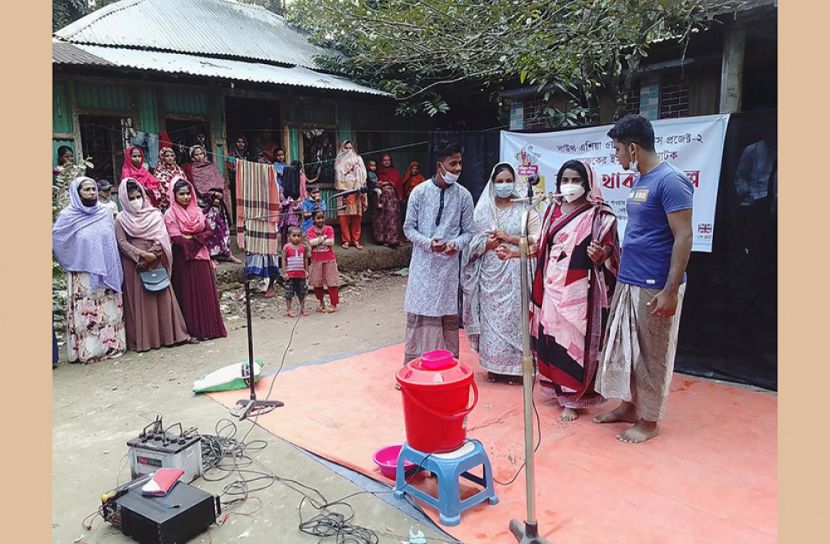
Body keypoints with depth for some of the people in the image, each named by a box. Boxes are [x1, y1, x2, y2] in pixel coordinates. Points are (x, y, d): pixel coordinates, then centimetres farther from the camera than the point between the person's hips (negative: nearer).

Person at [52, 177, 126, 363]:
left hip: (106, 273, 3)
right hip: (82, 274, -3)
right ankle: (88, 351, 6)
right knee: (86, 312, 0)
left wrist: (114, 270, 12)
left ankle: (112, 345, 17)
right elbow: (55, 240, 2)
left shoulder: (105, 213, 7)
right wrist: (71, 262, 5)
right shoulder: (68, 216, -3)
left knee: (109, 310, 8)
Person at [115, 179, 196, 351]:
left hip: (156, 263, 2)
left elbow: (163, 236, -1)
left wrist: (152, 254, -14)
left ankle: (170, 334, 8)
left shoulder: (154, 214, 8)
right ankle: (142, 339, 4)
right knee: (139, 301, 0)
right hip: (135, 265, -2)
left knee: (163, 297, 2)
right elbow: (122, 243, -5)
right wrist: (142, 254, -16)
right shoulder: (121, 219, 4)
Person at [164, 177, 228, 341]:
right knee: (189, 295, 2)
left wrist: (192, 238, -11)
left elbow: (209, 232, 4)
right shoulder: (170, 214, -6)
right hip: (183, 260, -5)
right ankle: (193, 330, 9)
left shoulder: (197, 211, 9)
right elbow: (177, 240, -14)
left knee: (206, 293, 7)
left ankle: (210, 327, 16)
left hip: (201, 257, 5)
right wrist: (199, 238, -8)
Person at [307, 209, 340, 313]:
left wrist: (317, 241, -14)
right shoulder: (310, 230, 1)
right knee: (317, 283, 9)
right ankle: (321, 302, 26)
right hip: (316, 260, 2)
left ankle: (333, 304, 7)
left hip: (329, 260, -2)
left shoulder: (329, 228, -1)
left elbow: (331, 242, -15)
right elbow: (311, 242, -16)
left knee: (332, 283, -1)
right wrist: (323, 238, -15)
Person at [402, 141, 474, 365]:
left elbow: (468, 231, 5)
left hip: (449, 265, 1)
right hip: (423, 263, -1)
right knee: (418, 315, 4)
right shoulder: (420, 192, -3)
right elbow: (409, 228, 1)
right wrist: (428, 243, -17)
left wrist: (456, 243, -17)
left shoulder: (464, 196, 0)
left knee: (449, 317, 7)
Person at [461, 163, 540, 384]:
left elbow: (537, 239, -6)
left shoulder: (525, 208, 2)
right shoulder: (482, 210, 9)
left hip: (515, 273, -2)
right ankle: (493, 366, 17)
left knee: (513, 317, -1)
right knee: (490, 318, 5)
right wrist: (488, 244, -12)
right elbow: (472, 242, 7)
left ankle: (515, 367, 10)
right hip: (489, 274, 3)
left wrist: (509, 238, -12)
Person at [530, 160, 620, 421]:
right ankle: (556, 387, 28)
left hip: (579, 289, -5)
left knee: (574, 341, -1)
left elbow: (609, 248, -10)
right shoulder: (553, 209, 10)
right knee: (551, 337, 11)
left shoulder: (600, 214, -7)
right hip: (551, 286, 6)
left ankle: (572, 399, 11)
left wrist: (600, 254, -31)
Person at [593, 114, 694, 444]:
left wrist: (670, 290, -22)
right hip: (628, 282, 9)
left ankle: (649, 420, 19)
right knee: (623, 347, 16)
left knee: (651, 355, 4)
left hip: (655, 287, -9)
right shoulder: (640, 181, 12)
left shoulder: (670, 181, -16)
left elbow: (684, 238, -19)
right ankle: (629, 405, 31)